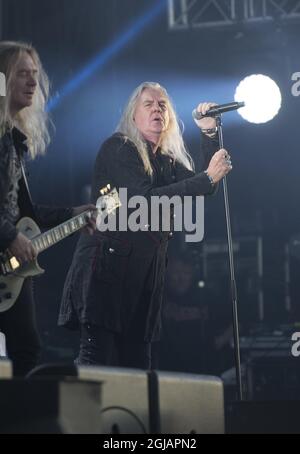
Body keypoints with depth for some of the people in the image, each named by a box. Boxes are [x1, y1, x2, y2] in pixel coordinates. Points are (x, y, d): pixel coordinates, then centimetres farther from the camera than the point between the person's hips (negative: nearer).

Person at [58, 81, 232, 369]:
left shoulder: (168, 160, 18)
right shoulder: (118, 148, -3)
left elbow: (204, 191, 7)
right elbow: (146, 200, -16)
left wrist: (209, 134, 2)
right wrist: (207, 178, -18)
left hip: (145, 275, 7)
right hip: (106, 267, -7)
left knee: (137, 365, 2)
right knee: (97, 359, -15)